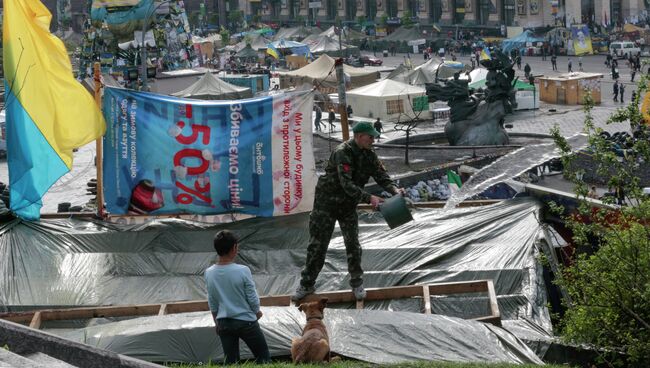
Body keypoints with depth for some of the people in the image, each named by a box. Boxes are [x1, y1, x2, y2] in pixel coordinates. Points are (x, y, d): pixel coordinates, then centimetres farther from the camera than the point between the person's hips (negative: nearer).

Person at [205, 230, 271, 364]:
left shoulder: (209, 273, -5)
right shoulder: (242, 271, -17)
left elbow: (212, 304, 5)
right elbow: (252, 298, -7)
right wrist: (257, 312, 13)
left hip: (224, 323, 4)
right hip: (246, 322, -4)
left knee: (230, 362, 10)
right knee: (263, 357, 9)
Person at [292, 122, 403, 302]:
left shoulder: (369, 155, -2)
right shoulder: (343, 153, -26)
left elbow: (381, 175, -2)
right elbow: (347, 184, -34)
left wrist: (394, 189, -23)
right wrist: (369, 198, -41)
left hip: (348, 205, 6)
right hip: (327, 202, -6)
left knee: (353, 245, 3)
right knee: (317, 245, 3)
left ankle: (357, 284, 17)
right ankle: (307, 284, 14)